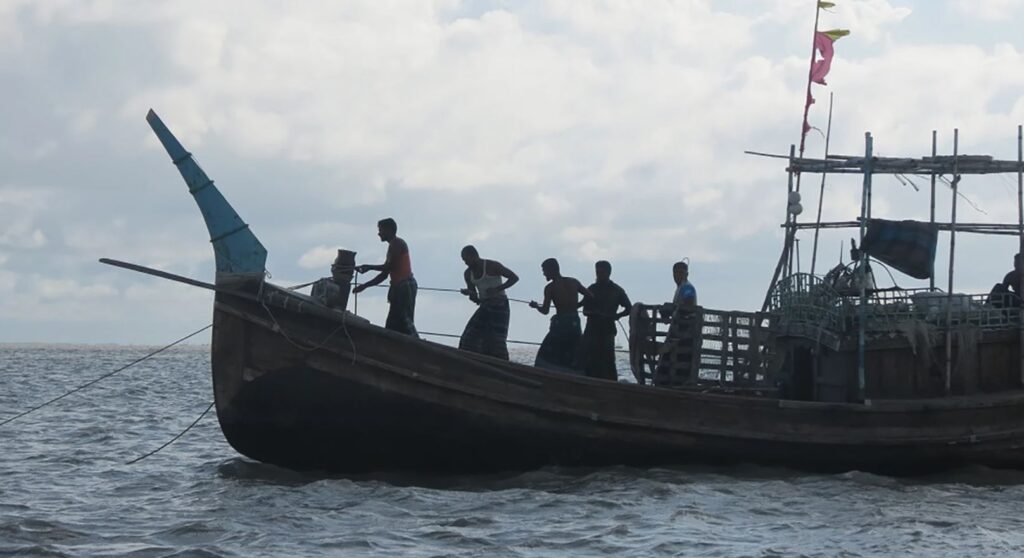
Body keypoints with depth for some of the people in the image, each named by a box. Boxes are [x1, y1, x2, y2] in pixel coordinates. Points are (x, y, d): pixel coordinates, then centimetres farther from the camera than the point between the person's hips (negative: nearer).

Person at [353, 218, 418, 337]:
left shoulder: (397, 244, -6)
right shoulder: (393, 246, 22)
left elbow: (388, 267, -15)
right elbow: (385, 273, 21)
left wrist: (368, 267, -3)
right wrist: (364, 286, 17)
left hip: (405, 286, -10)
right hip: (400, 287, 10)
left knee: (405, 322, -15)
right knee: (393, 326, 6)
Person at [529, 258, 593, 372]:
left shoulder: (550, 287, -6)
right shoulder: (574, 282, 7)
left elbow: (545, 310, -11)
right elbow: (591, 296, 7)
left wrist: (535, 306, 9)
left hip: (560, 325, -5)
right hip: (575, 324, 5)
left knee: (545, 358, 4)